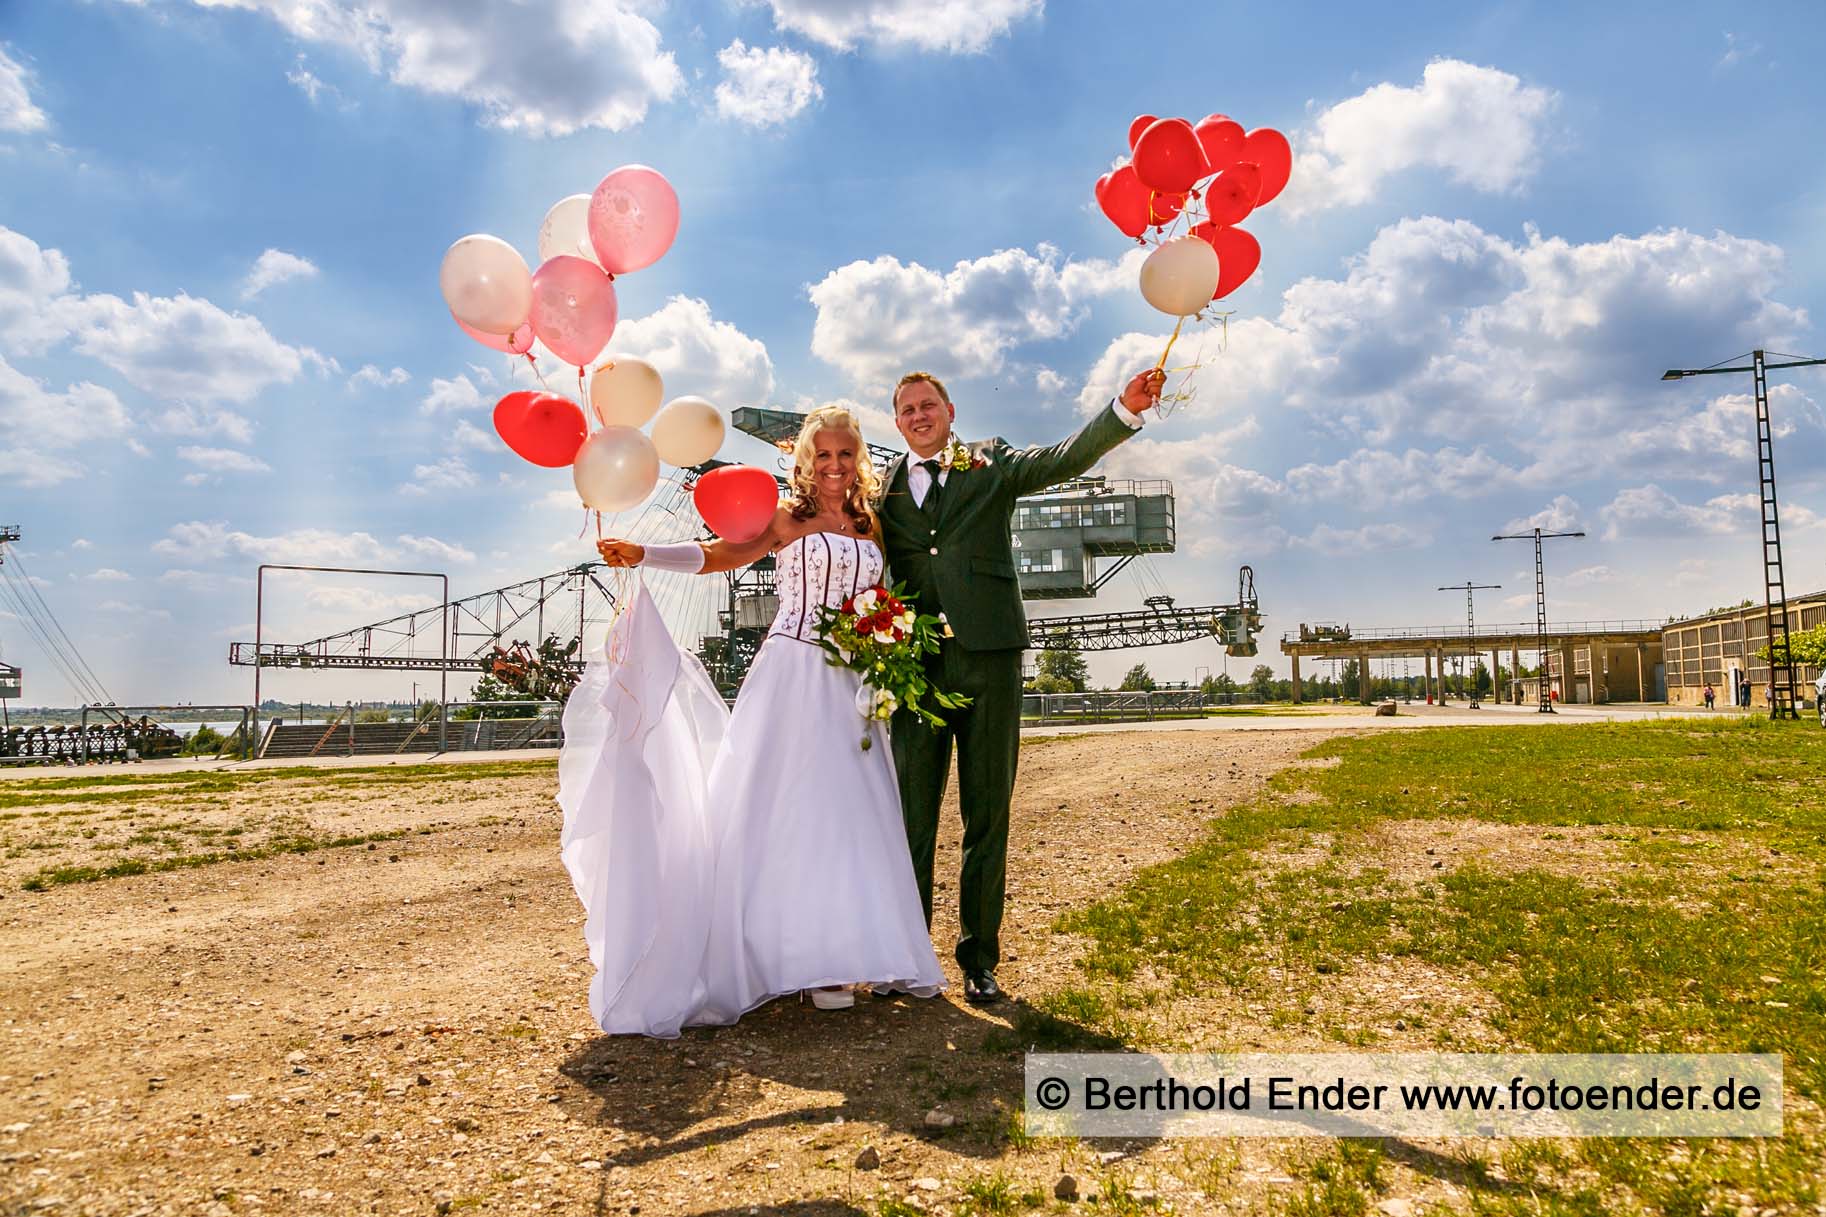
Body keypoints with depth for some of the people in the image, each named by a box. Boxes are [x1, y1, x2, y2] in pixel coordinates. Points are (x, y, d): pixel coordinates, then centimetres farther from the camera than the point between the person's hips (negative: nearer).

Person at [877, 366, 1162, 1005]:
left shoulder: (991, 465, 11)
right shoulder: (882, 486, 13)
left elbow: (1067, 457, -2)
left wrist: (1126, 407, -17)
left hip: (988, 661, -1)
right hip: (915, 665, 1)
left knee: (987, 815, 4)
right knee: (911, 814, 4)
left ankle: (979, 958, 15)